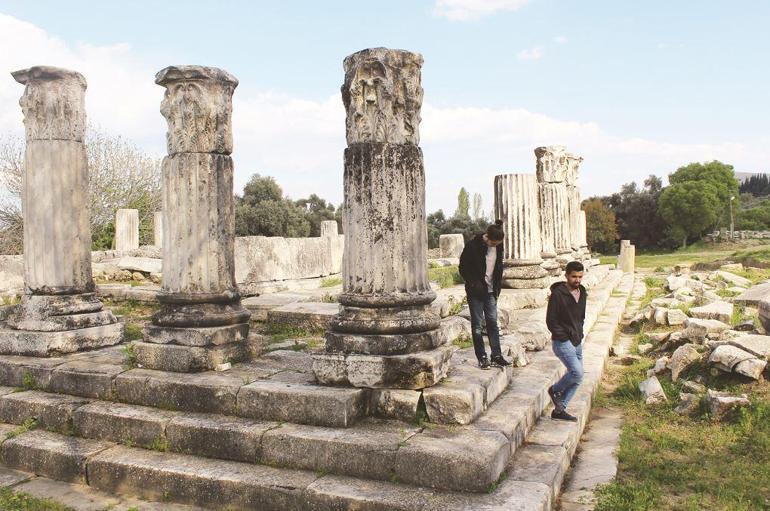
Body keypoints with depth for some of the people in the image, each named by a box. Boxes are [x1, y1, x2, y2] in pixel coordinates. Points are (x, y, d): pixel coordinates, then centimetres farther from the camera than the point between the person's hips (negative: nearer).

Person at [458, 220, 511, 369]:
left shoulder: (498, 246, 1)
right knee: (477, 324, 1)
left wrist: (497, 287, 6)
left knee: (493, 323, 6)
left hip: (491, 291, 5)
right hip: (476, 292, -5)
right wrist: (475, 284, -16)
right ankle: (482, 357, 8)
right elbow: (463, 268, -9)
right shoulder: (472, 246, -15)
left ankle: (496, 356, 12)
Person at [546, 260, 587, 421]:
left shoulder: (582, 293, 9)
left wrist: (579, 334, 9)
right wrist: (564, 337, -15)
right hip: (563, 342, -8)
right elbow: (551, 321, -13)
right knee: (577, 373, -18)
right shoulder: (558, 294, -14)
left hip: (577, 342, 8)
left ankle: (559, 409, 18)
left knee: (576, 379, 7)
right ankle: (555, 390, 10)